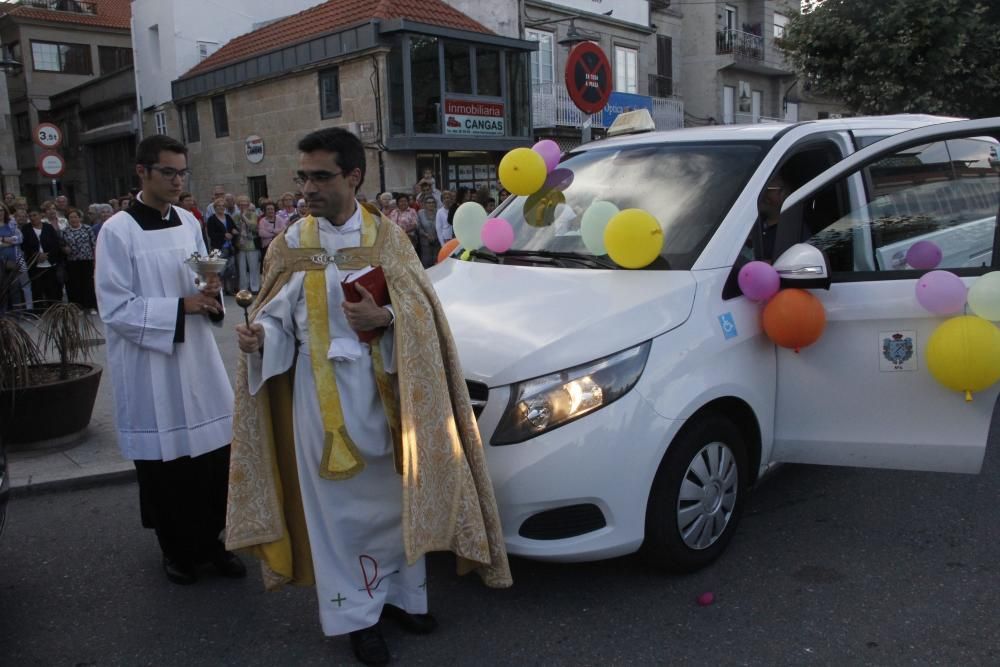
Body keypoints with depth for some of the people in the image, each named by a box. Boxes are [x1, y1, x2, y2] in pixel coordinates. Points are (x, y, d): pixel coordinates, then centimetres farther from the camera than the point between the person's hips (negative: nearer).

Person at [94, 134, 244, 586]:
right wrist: (180, 307, -20)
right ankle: (176, 549, 26)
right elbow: (116, 309, -13)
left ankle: (209, 540, 27)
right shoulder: (117, 231, -10)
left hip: (197, 358, 5)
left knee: (213, 451, 8)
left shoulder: (189, 222, 6)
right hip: (149, 365, -5)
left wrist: (211, 293, -7)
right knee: (164, 462, 7)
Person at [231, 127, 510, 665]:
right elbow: (279, 316, 2)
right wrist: (259, 336, -19)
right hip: (321, 389, 0)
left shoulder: (388, 237, 1)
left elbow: (420, 309, -3)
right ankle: (357, 614, 23)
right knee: (338, 506, 7)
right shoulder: (290, 244, 1)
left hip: (384, 386, 1)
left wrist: (386, 316, -23)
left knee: (394, 495, 12)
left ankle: (400, 593, 33)